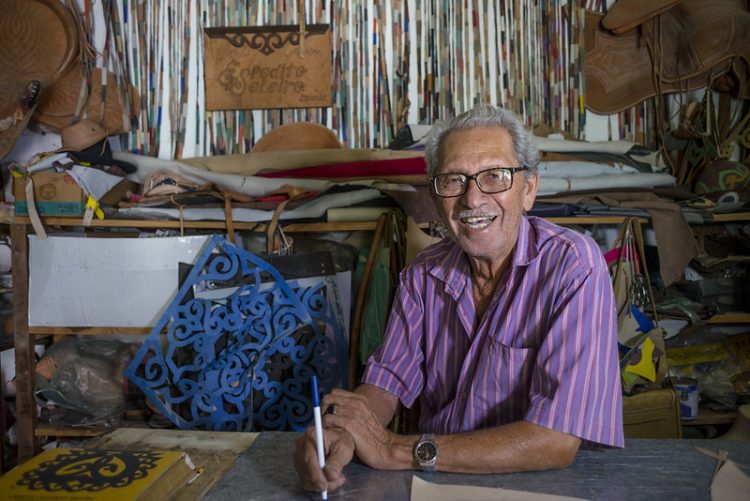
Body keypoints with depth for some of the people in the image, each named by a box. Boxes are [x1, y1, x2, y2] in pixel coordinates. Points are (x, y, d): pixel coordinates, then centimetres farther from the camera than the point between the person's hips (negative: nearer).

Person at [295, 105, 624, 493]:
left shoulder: (574, 266, -18)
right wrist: (340, 433, -22)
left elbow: (556, 442, -24)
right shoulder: (424, 275, 0)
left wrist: (398, 450, -21)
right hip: (434, 484, 4)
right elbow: (386, 384, 1)